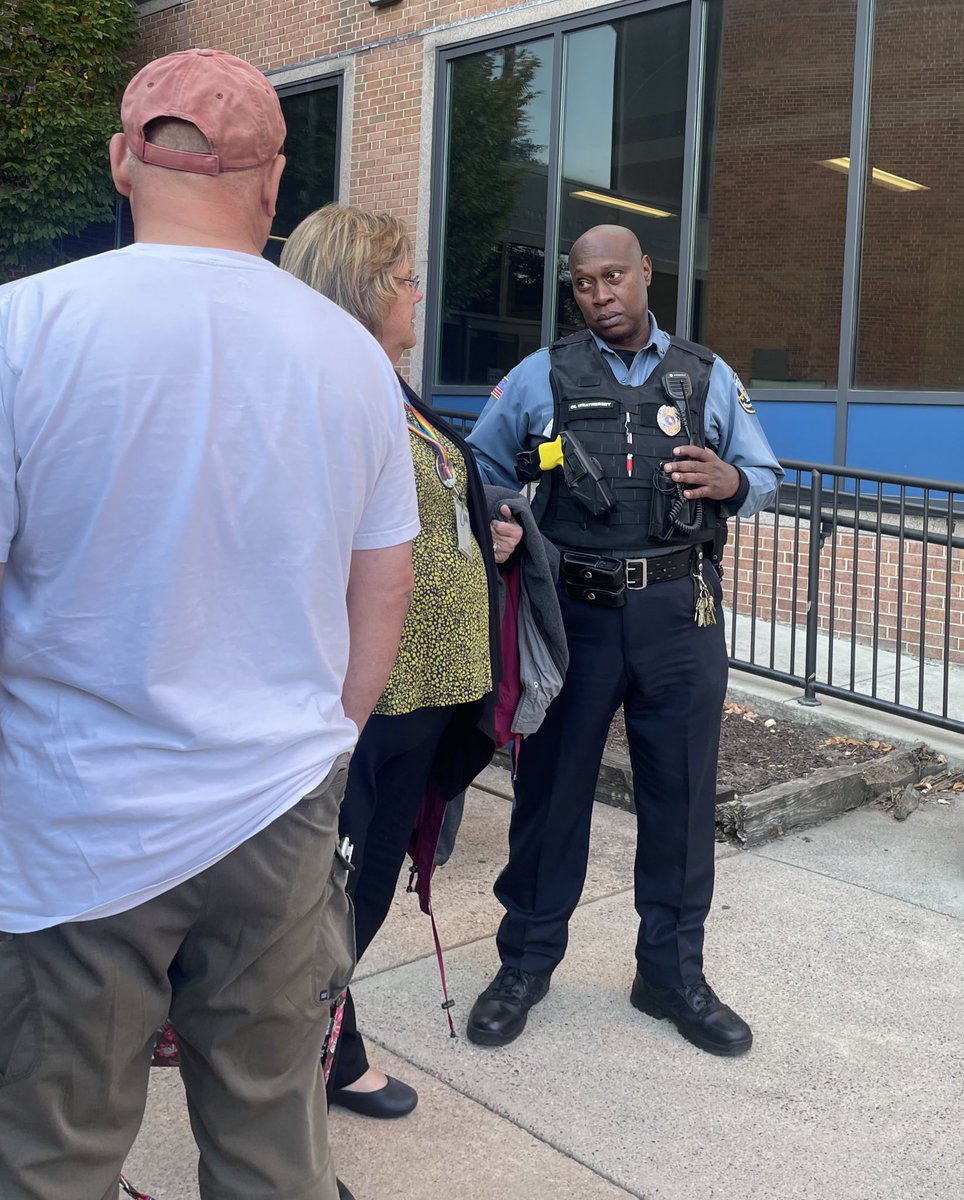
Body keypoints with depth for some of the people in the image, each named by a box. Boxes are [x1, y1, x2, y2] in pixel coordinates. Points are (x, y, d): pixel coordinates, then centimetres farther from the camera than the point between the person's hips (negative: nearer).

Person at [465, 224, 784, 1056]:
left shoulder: (708, 376, 10)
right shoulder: (540, 378, 6)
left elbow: (767, 477, 14)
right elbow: (478, 477, 10)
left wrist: (729, 481, -9)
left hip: (681, 614, 2)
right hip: (575, 612, -1)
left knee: (681, 795, 8)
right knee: (551, 787, 8)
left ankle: (673, 973, 27)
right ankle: (525, 963, 26)